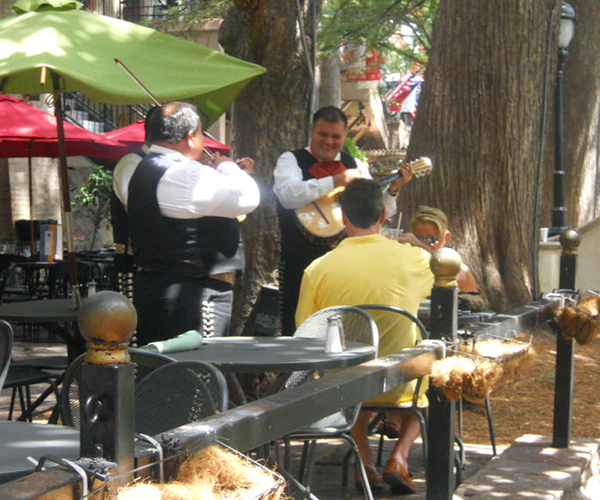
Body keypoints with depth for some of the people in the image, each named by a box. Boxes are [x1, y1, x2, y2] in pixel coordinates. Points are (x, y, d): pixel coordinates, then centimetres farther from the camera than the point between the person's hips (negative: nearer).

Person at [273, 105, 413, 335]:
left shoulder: (356, 165, 12)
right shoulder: (291, 160, 0)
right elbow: (289, 195, -22)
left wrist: (392, 189, -5)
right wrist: (336, 181, -23)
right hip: (301, 262, -4)